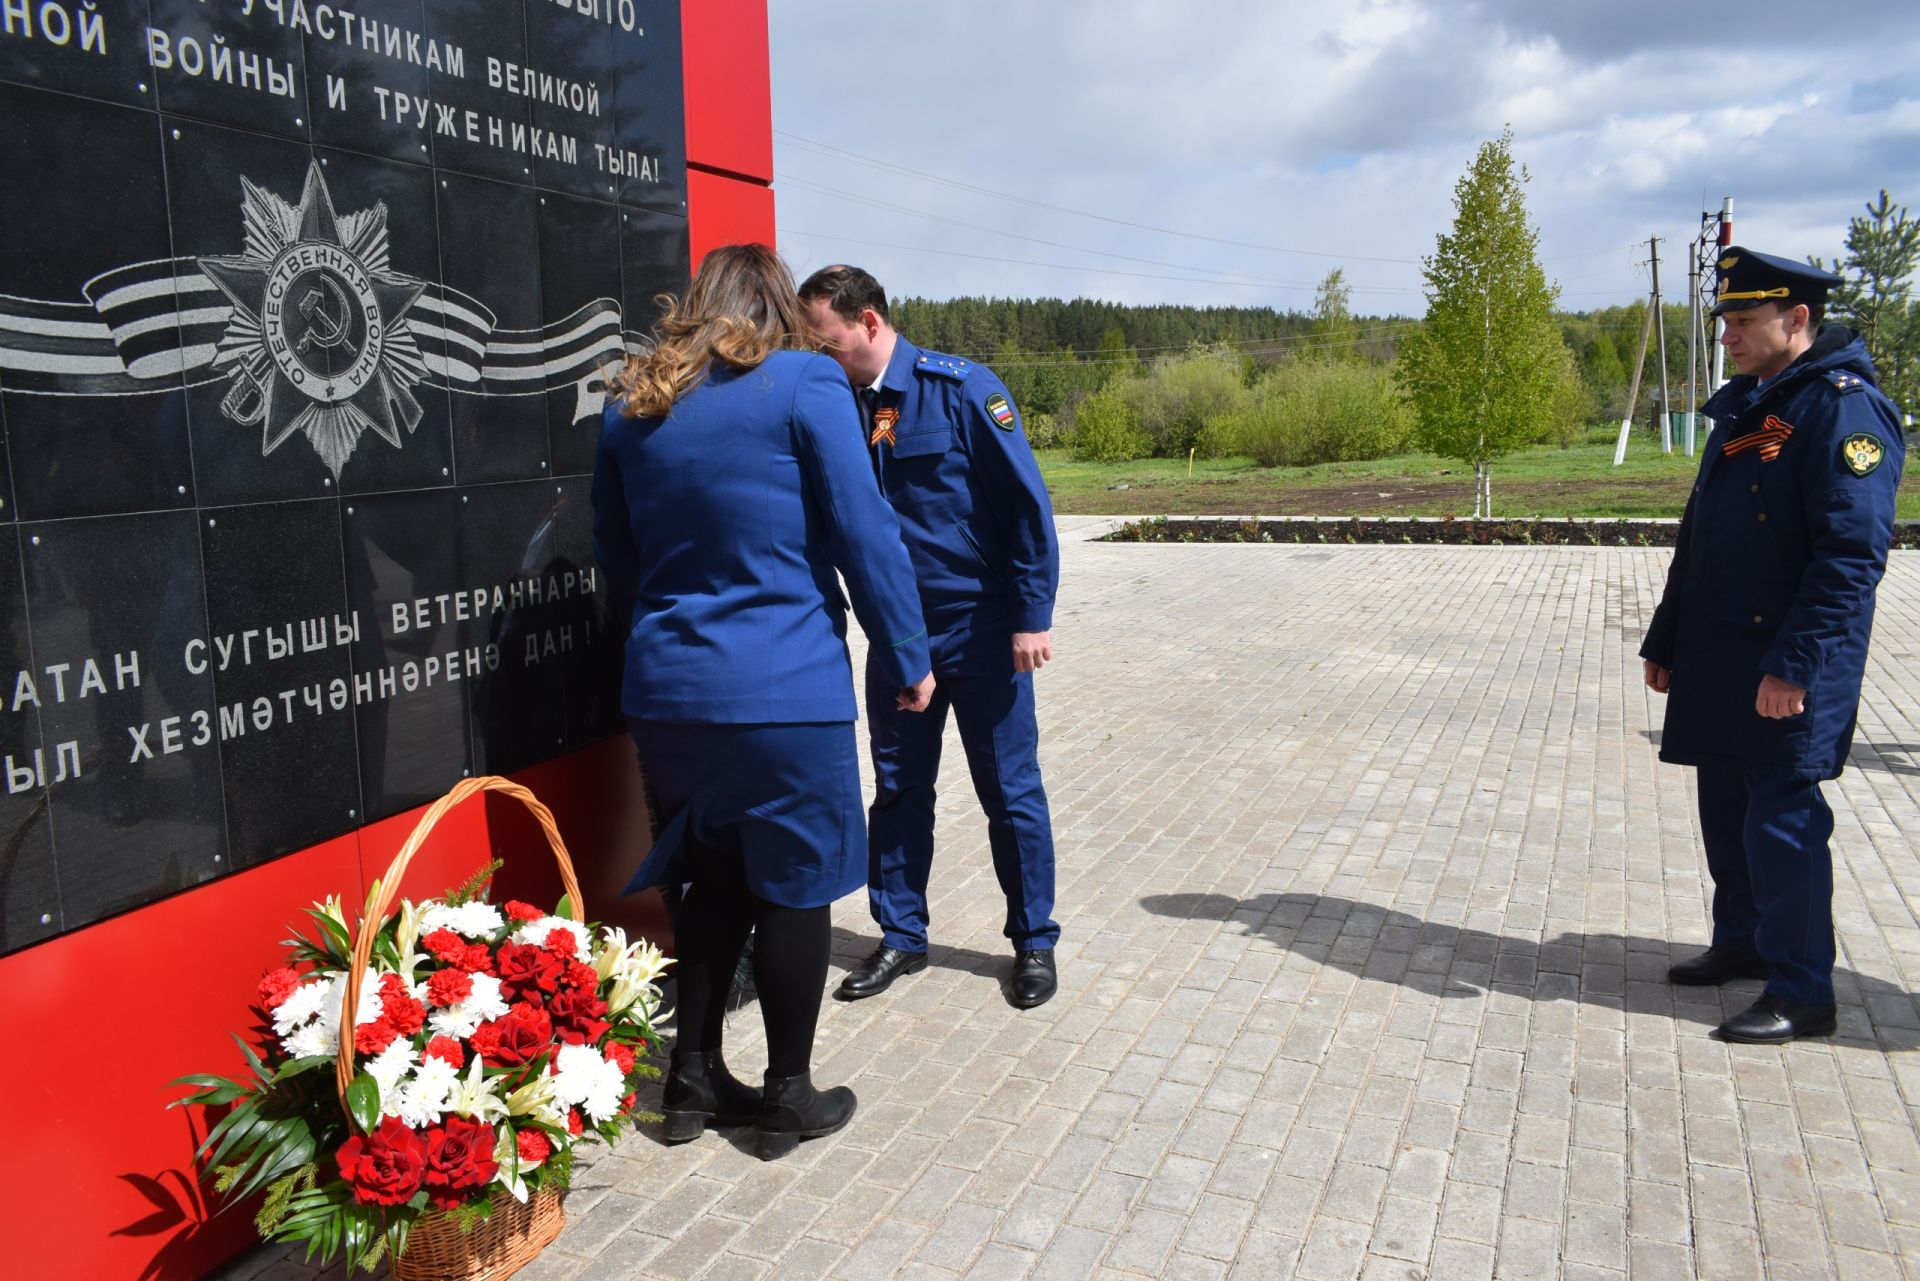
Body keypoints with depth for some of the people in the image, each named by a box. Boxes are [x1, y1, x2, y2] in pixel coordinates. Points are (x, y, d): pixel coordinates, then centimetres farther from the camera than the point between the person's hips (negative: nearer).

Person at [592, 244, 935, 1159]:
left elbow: (615, 552, 17)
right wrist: (907, 659, 1)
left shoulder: (631, 404, 9)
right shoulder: (805, 383, -7)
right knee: (795, 884, 9)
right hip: (784, 689, -5)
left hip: (666, 687, 6)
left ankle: (694, 1078, 27)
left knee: (714, 875, 20)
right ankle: (788, 1096, 20)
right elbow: (863, 532, -8)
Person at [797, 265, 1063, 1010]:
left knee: (1010, 792, 7)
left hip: (980, 628, -4)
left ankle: (1035, 942, 23)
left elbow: (1026, 502, -12)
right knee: (898, 789, 13)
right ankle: (901, 935, 28)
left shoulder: (960, 388, -12)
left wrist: (1033, 616, -15)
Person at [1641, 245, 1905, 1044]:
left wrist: (1795, 664, -24)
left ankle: (1802, 994, 10)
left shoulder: (1844, 407, -13)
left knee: (1782, 823, -3)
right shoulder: (1742, 407, 14)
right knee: (1726, 809, 17)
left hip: (1791, 666, -9)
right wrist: (1665, 641, 17)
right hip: (1718, 659, 9)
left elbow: (1852, 552, -20)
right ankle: (1741, 943, 34)